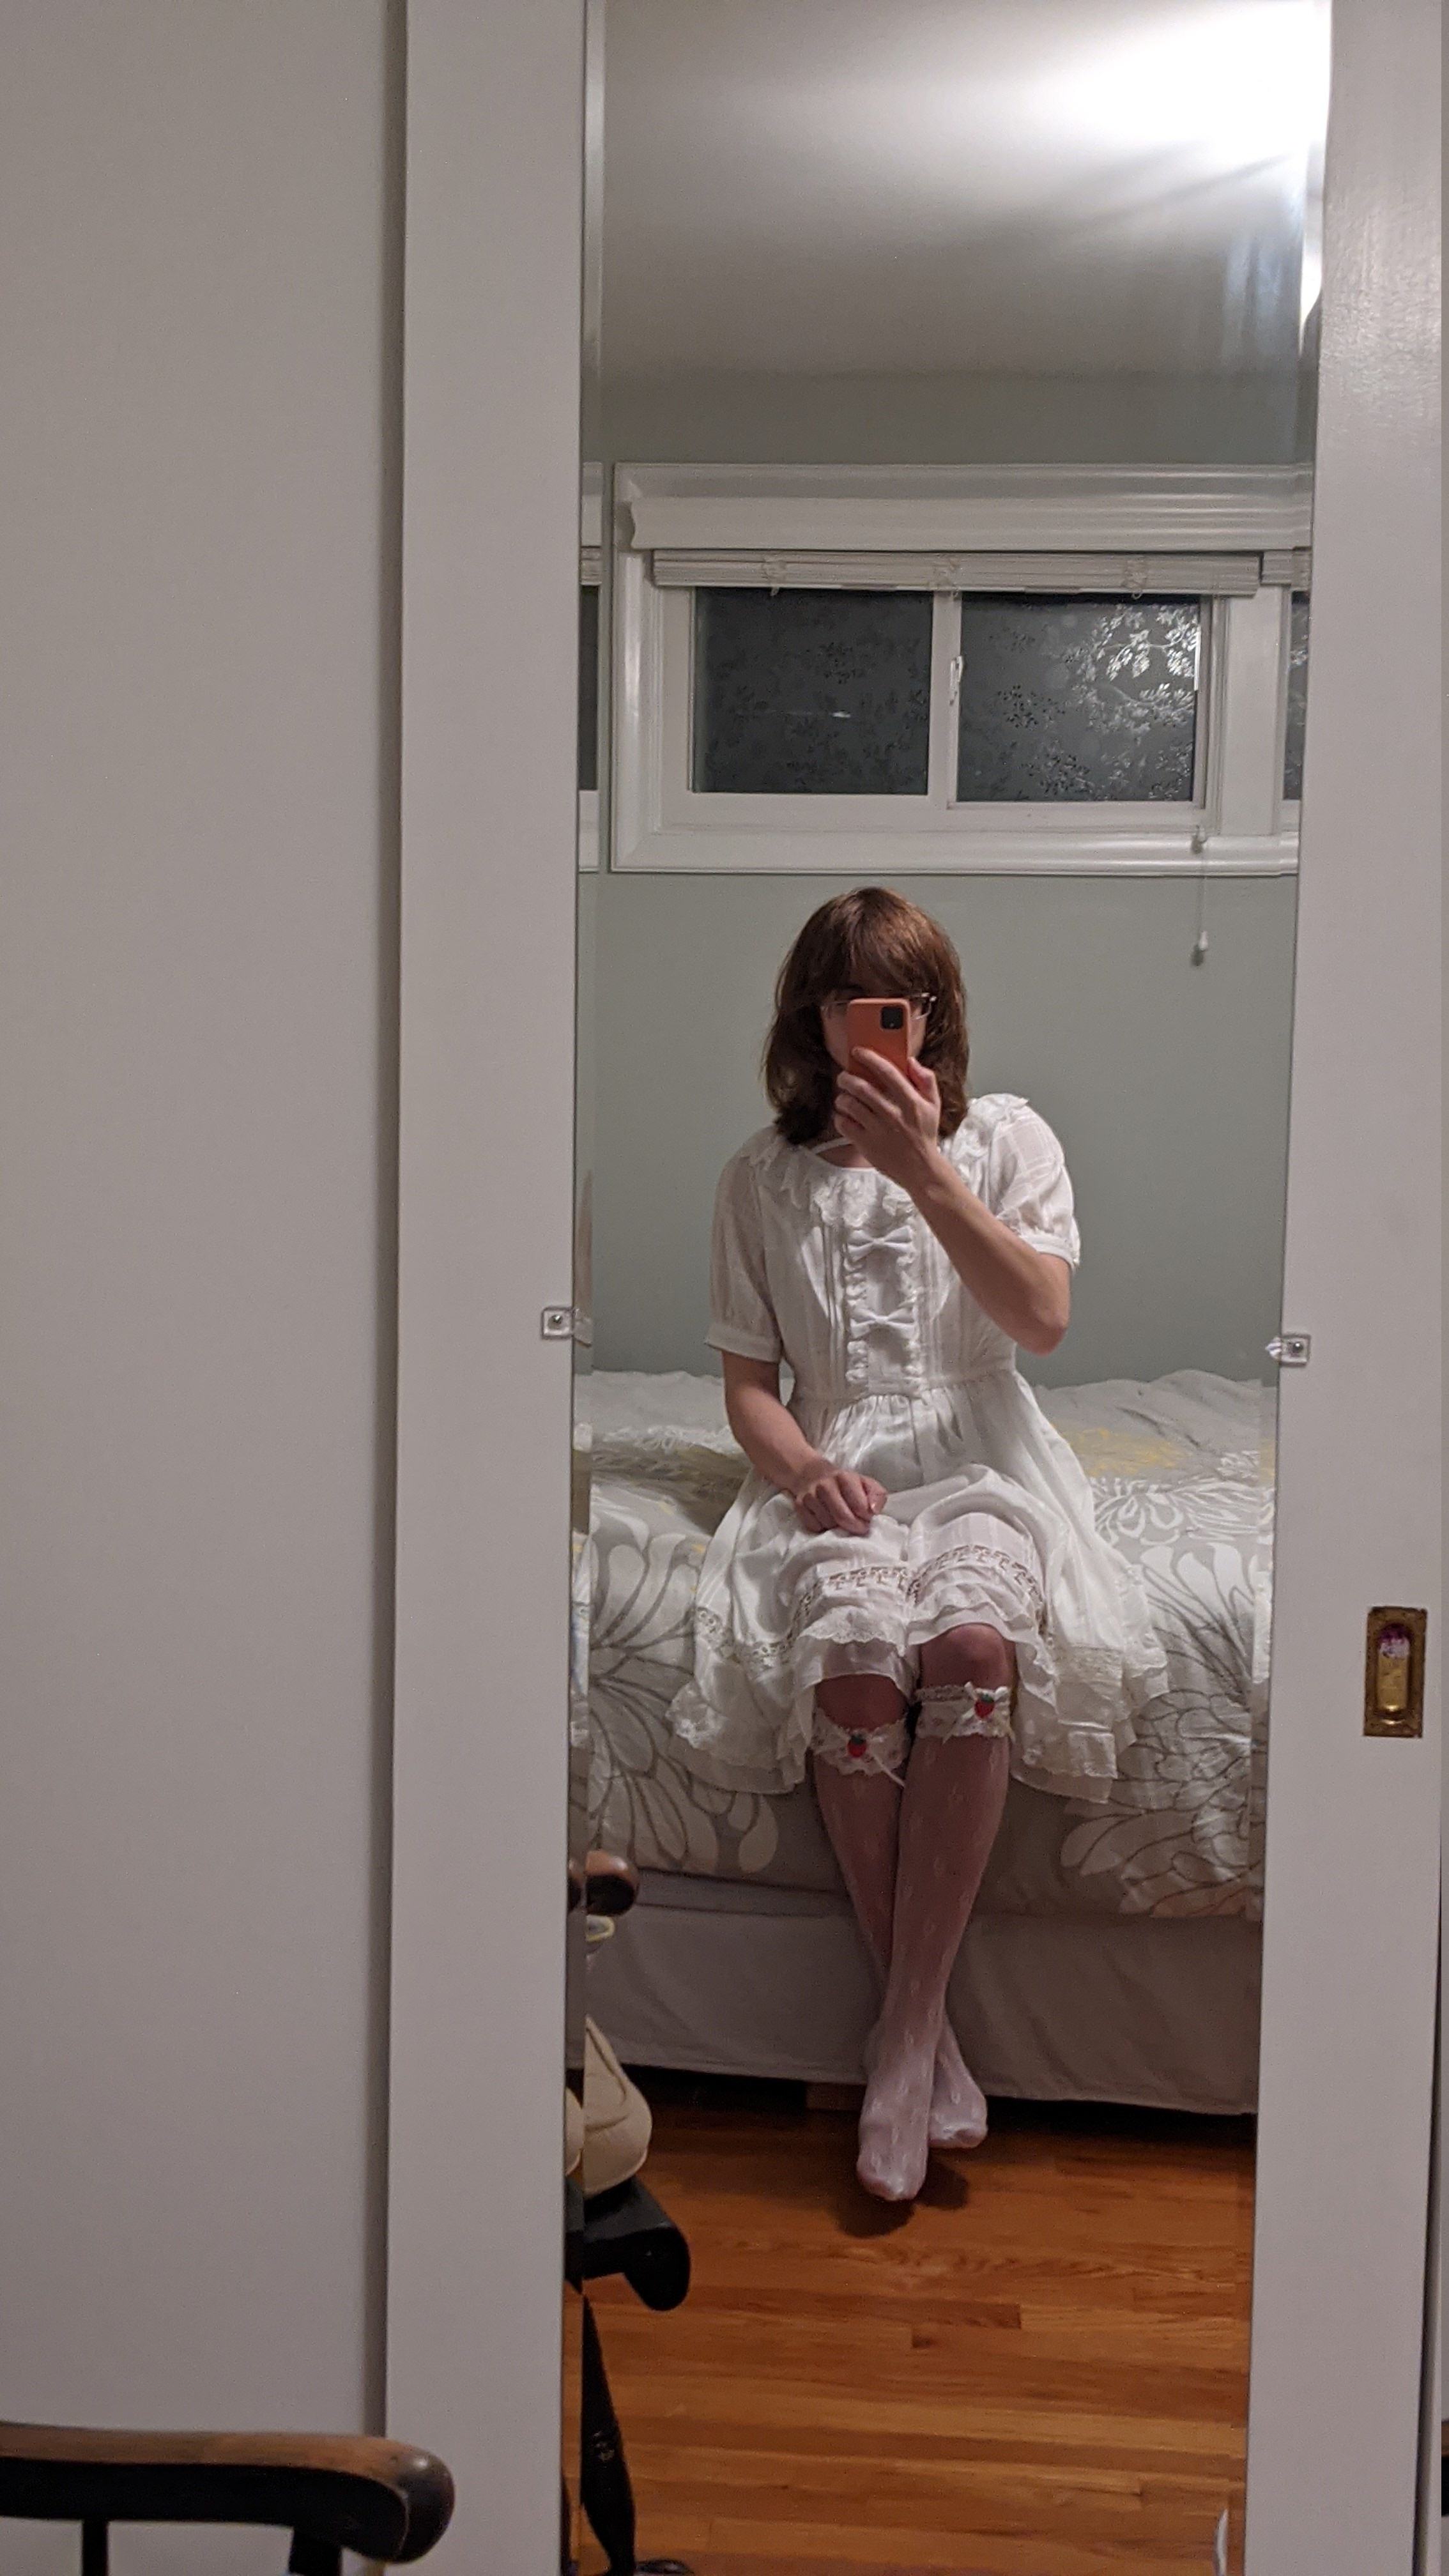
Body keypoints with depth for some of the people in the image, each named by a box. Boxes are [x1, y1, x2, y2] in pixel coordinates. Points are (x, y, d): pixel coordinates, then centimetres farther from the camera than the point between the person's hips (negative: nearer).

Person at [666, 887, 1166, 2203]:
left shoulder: (1007, 1138, 7)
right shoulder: (764, 1177, 11)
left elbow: (1043, 1318, -9)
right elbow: (748, 1381, 11)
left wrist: (923, 1169, -18)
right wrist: (801, 1466, -11)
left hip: (980, 1461, 0)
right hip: (837, 1473, 1)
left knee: (973, 1642, -36)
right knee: (854, 1662, -34)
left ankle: (904, 2035, -26)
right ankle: (931, 2029, -18)